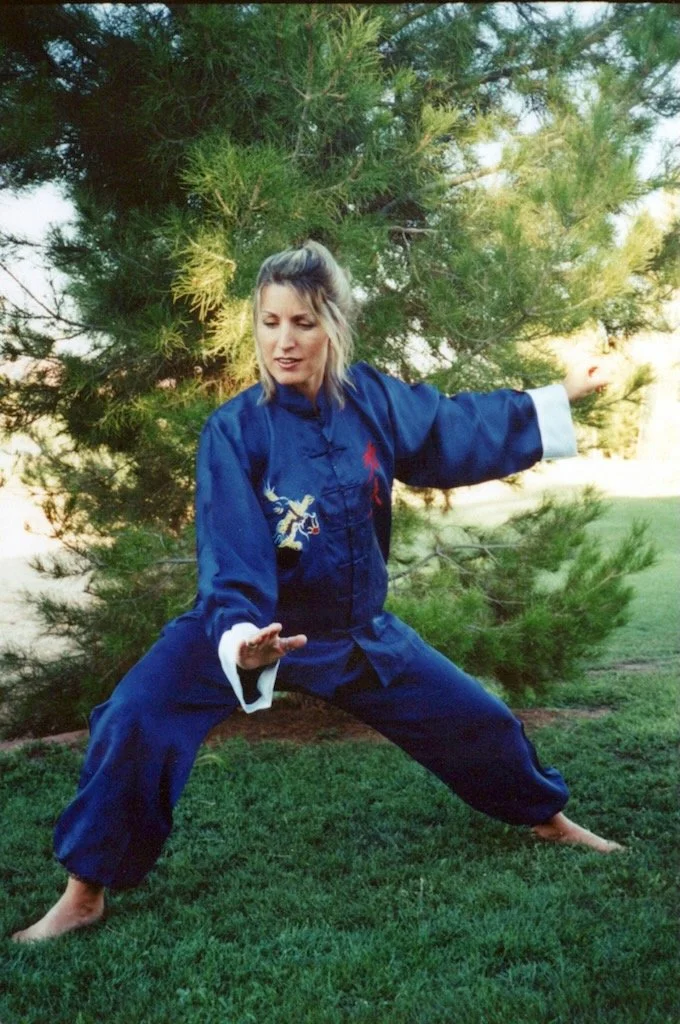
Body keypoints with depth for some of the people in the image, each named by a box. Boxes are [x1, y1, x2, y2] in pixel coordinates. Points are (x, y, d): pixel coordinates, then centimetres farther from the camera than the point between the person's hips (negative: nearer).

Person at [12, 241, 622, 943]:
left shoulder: (373, 400, -10)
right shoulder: (234, 430, -21)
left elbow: (459, 427, 8)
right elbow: (232, 560, -26)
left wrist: (559, 397, 14)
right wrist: (242, 638, -46)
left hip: (358, 632, 4)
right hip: (253, 627, -3)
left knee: (473, 719, 13)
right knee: (135, 721, -24)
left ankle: (549, 819, 44)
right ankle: (84, 895, -4)